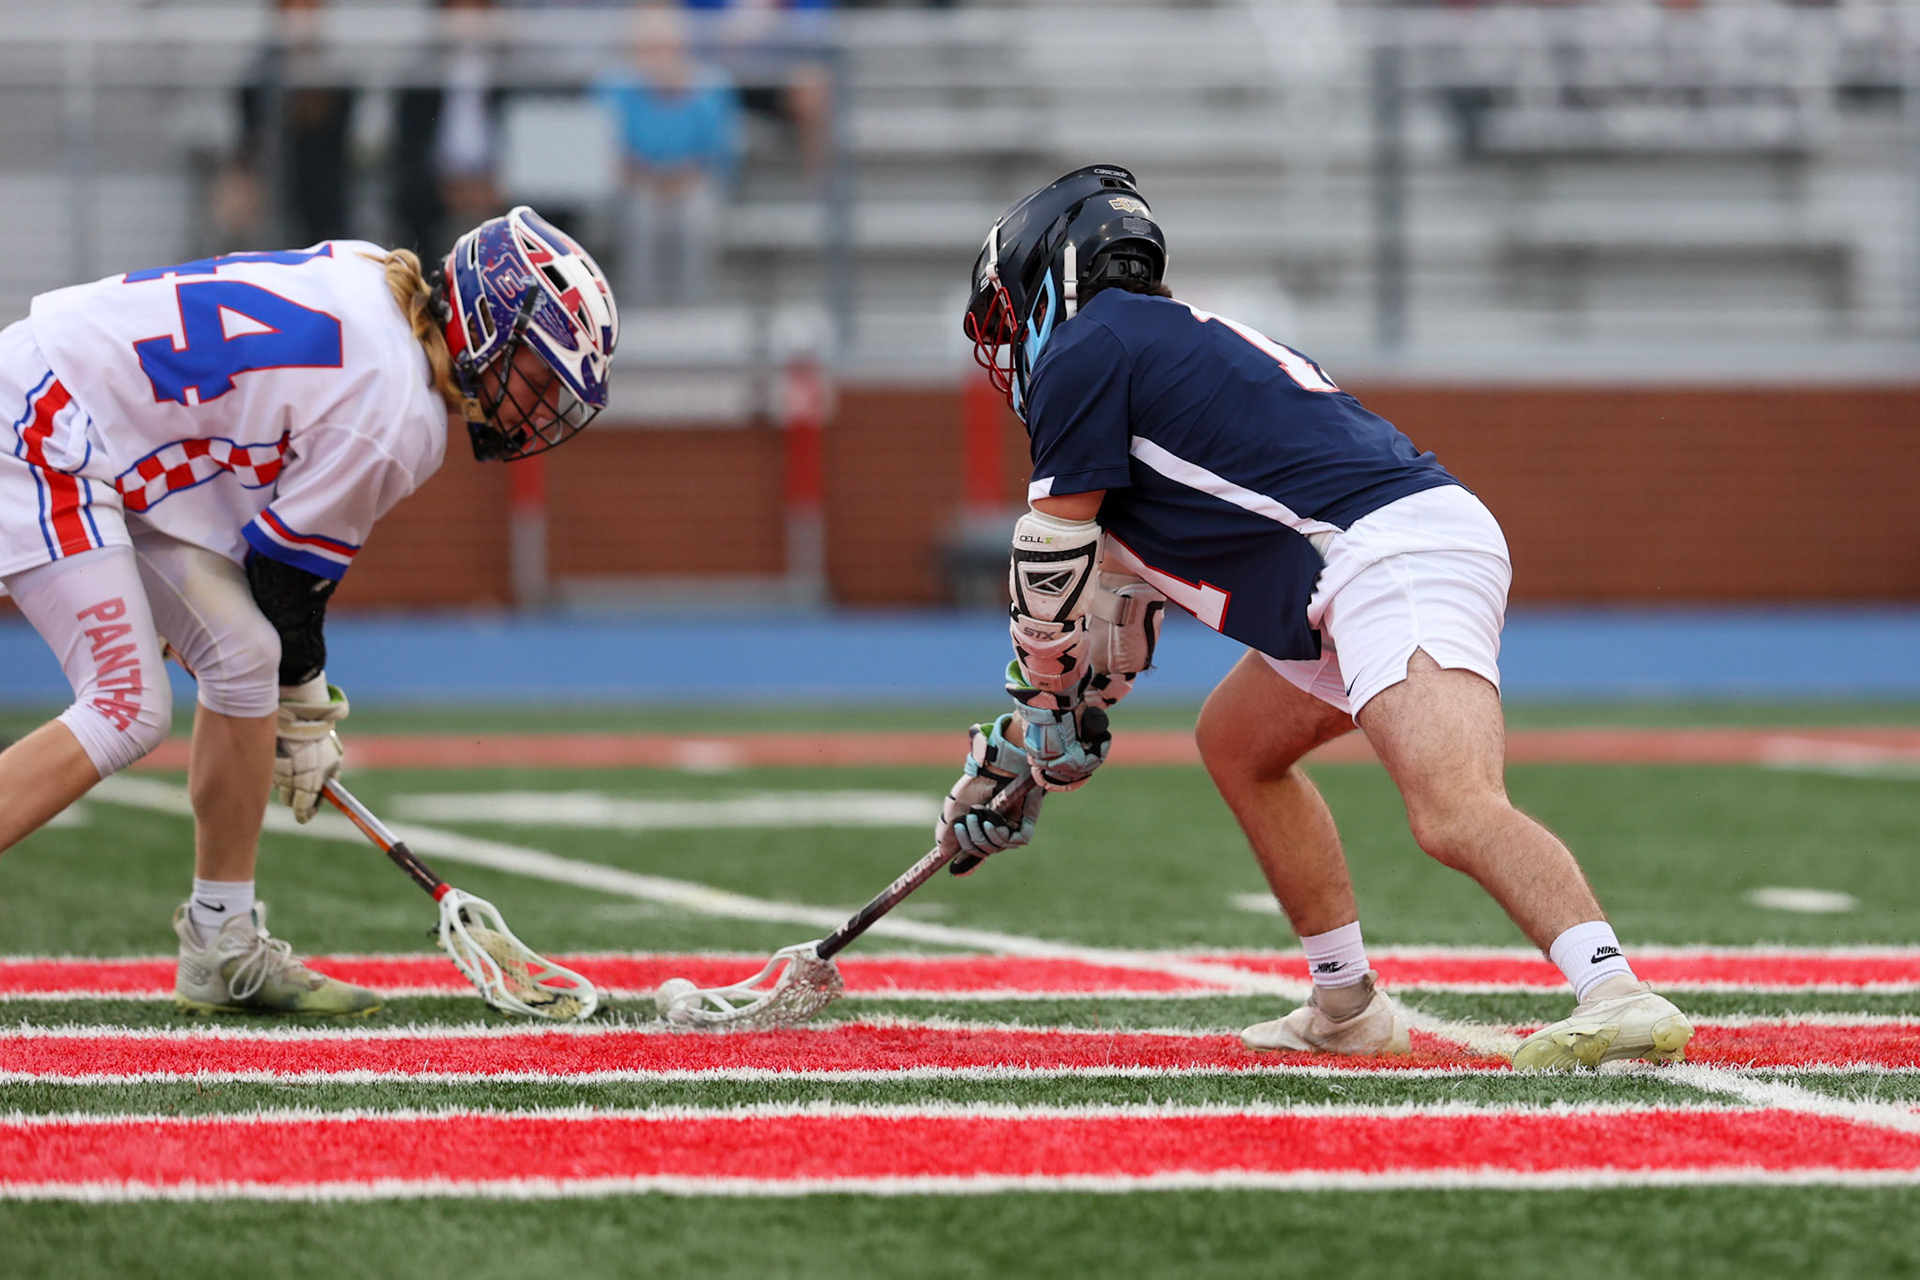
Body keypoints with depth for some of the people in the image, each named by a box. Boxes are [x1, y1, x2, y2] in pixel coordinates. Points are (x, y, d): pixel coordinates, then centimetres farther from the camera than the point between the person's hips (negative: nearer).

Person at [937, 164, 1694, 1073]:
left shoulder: (1086, 350, 2)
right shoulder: (1169, 342, 32)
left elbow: (1054, 566, 5)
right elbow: (1122, 589, 39)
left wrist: (1048, 711, 23)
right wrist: (1009, 757, 43)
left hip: (1389, 555, -10)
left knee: (1455, 815, -29)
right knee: (1234, 741, 28)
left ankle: (1617, 996, -48)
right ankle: (1347, 1007, 27)